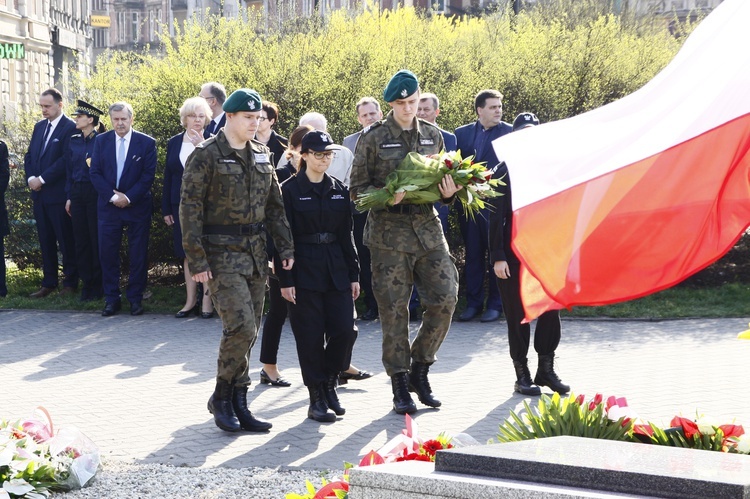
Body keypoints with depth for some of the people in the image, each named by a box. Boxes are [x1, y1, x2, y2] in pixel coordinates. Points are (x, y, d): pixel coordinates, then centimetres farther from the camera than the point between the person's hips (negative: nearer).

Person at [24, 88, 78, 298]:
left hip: (58, 194, -7)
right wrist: (31, 178, -2)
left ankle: (70, 283, 9)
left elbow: (66, 160, -17)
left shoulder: (70, 128, -10)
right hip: (39, 194, 7)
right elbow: (29, 155, 15)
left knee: (66, 241, 1)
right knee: (45, 241, 11)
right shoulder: (39, 126, 14)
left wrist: (42, 179, -16)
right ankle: (48, 283, 17)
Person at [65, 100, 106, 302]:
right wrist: (69, 197, 9)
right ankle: (86, 284, 15)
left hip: (95, 193, -6)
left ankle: (98, 286, 10)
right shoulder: (73, 141, 10)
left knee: (96, 239, 0)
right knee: (80, 239, 7)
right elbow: (69, 171, 13)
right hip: (77, 193, 6)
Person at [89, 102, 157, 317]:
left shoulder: (146, 143, -2)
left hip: (137, 207, -2)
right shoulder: (101, 140, 5)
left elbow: (148, 175, -5)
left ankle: (135, 299, 11)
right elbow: (95, 172, 2)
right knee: (108, 254, 2)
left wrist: (128, 197, -12)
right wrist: (112, 196, -9)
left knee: (138, 256, 2)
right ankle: (111, 299, 11)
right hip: (108, 205, 2)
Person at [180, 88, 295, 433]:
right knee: (241, 327, -15)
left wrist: (286, 248, 9)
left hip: (255, 252, 7)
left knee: (248, 332, 8)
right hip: (222, 253, -7)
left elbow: (274, 205, 17)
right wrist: (197, 260, -15)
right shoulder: (206, 155, -8)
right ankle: (221, 397, 4)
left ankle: (238, 404, 18)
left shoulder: (261, 156, 13)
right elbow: (190, 209, -10)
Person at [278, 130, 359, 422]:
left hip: (336, 269, 4)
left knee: (345, 330, -2)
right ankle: (317, 398, 10)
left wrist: (354, 274, 9)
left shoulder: (339, 189, 10)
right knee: (311, 336, -1)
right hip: (304, 270, -4)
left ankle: (329, 382, 21)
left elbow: (346, 234, 13)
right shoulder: (290, 190, -4)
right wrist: (285, 280, -11)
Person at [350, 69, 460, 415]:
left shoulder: (433, 135, 11)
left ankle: (419, 369, 15)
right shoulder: (373, 138, -1)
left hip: (428, 229, 4)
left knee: (445, 299, -5)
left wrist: (448, 192, -2)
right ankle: (400, 386, 10)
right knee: (394, 310, -1)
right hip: (389, 233, -4)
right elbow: (357, 189, 0)